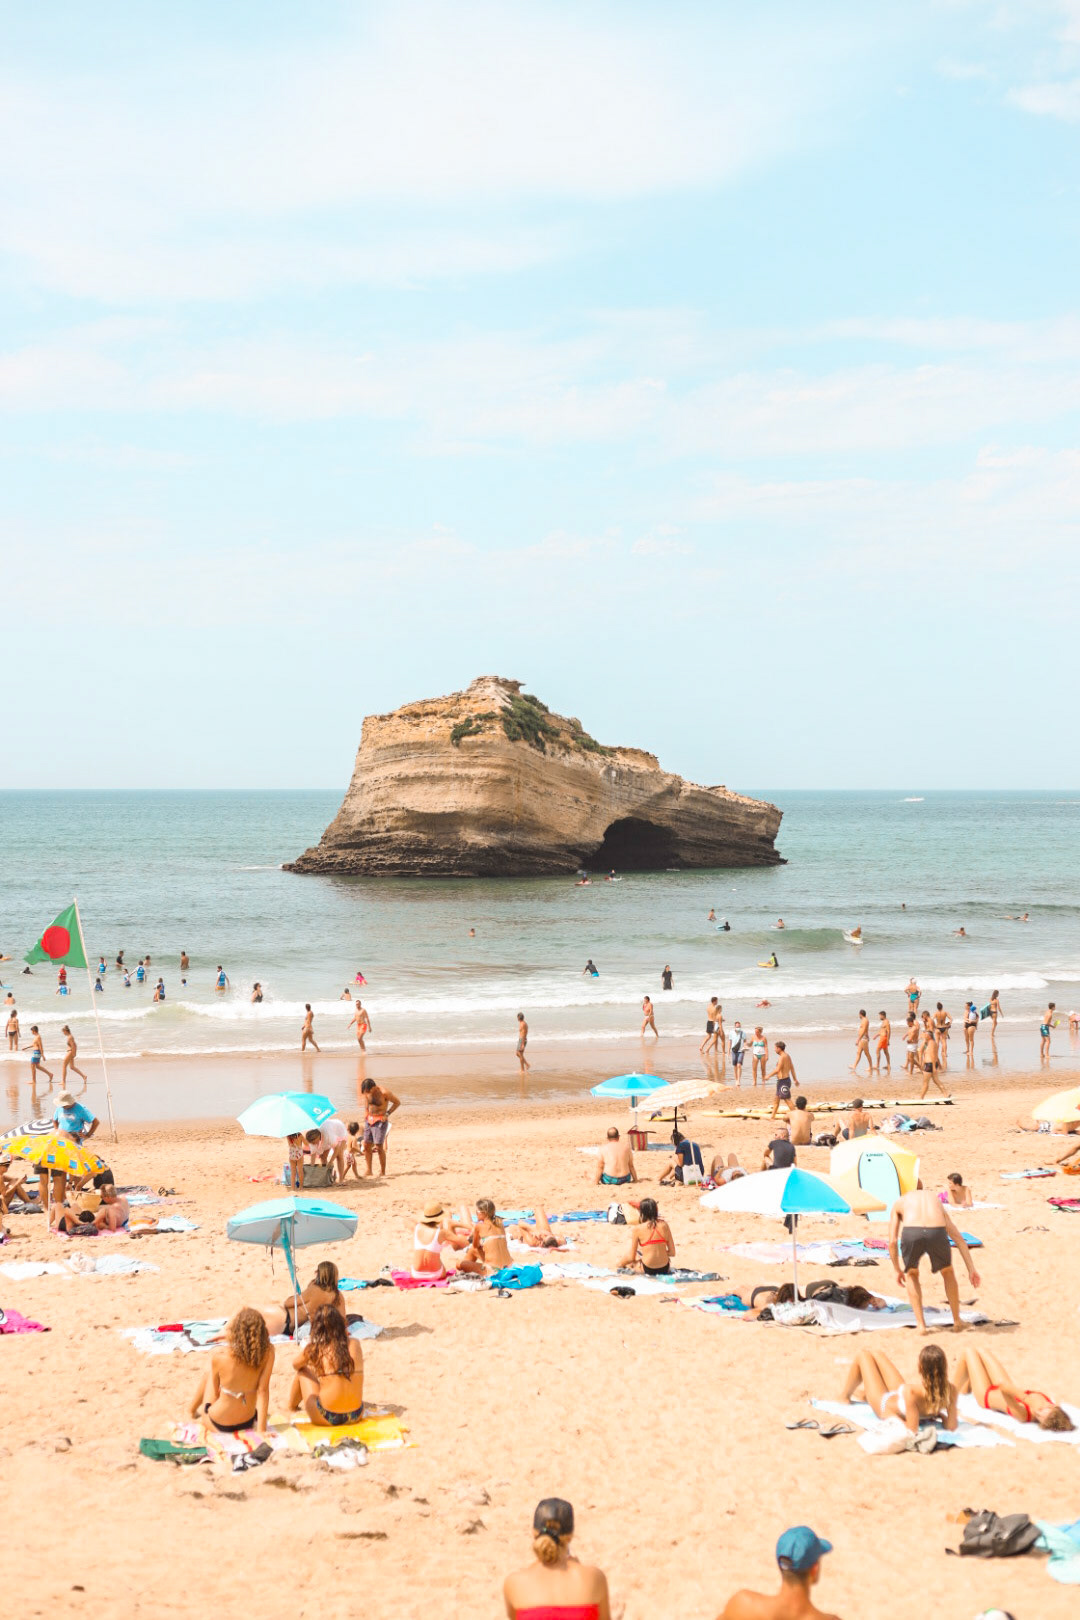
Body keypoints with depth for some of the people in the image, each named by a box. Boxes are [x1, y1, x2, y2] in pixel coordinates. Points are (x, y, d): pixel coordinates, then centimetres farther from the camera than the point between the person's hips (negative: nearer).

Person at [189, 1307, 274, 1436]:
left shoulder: (219, 1355, -21)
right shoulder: (268, 1352, -18)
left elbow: (214, 1393, -6)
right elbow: (263, 1390, -17)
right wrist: (261, 1430, -13)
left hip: (219, 1425, -3)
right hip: (248, 1422, 3)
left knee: (207, 1376, 26)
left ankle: (193, 1411, 49)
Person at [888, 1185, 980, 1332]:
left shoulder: (899, 1202, 35)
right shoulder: (936, 1200, 39)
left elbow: (892, 1242, 28)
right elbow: (959, 1239, 34)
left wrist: (898, 1270, 39)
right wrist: (971, 1269, 32)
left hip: (911, 1234, -1)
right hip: (936, 1232, 1)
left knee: (912, 1275, 30)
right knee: (947, 1272, 32)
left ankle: (921, 1324, 23)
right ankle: (957, 1322, 36)